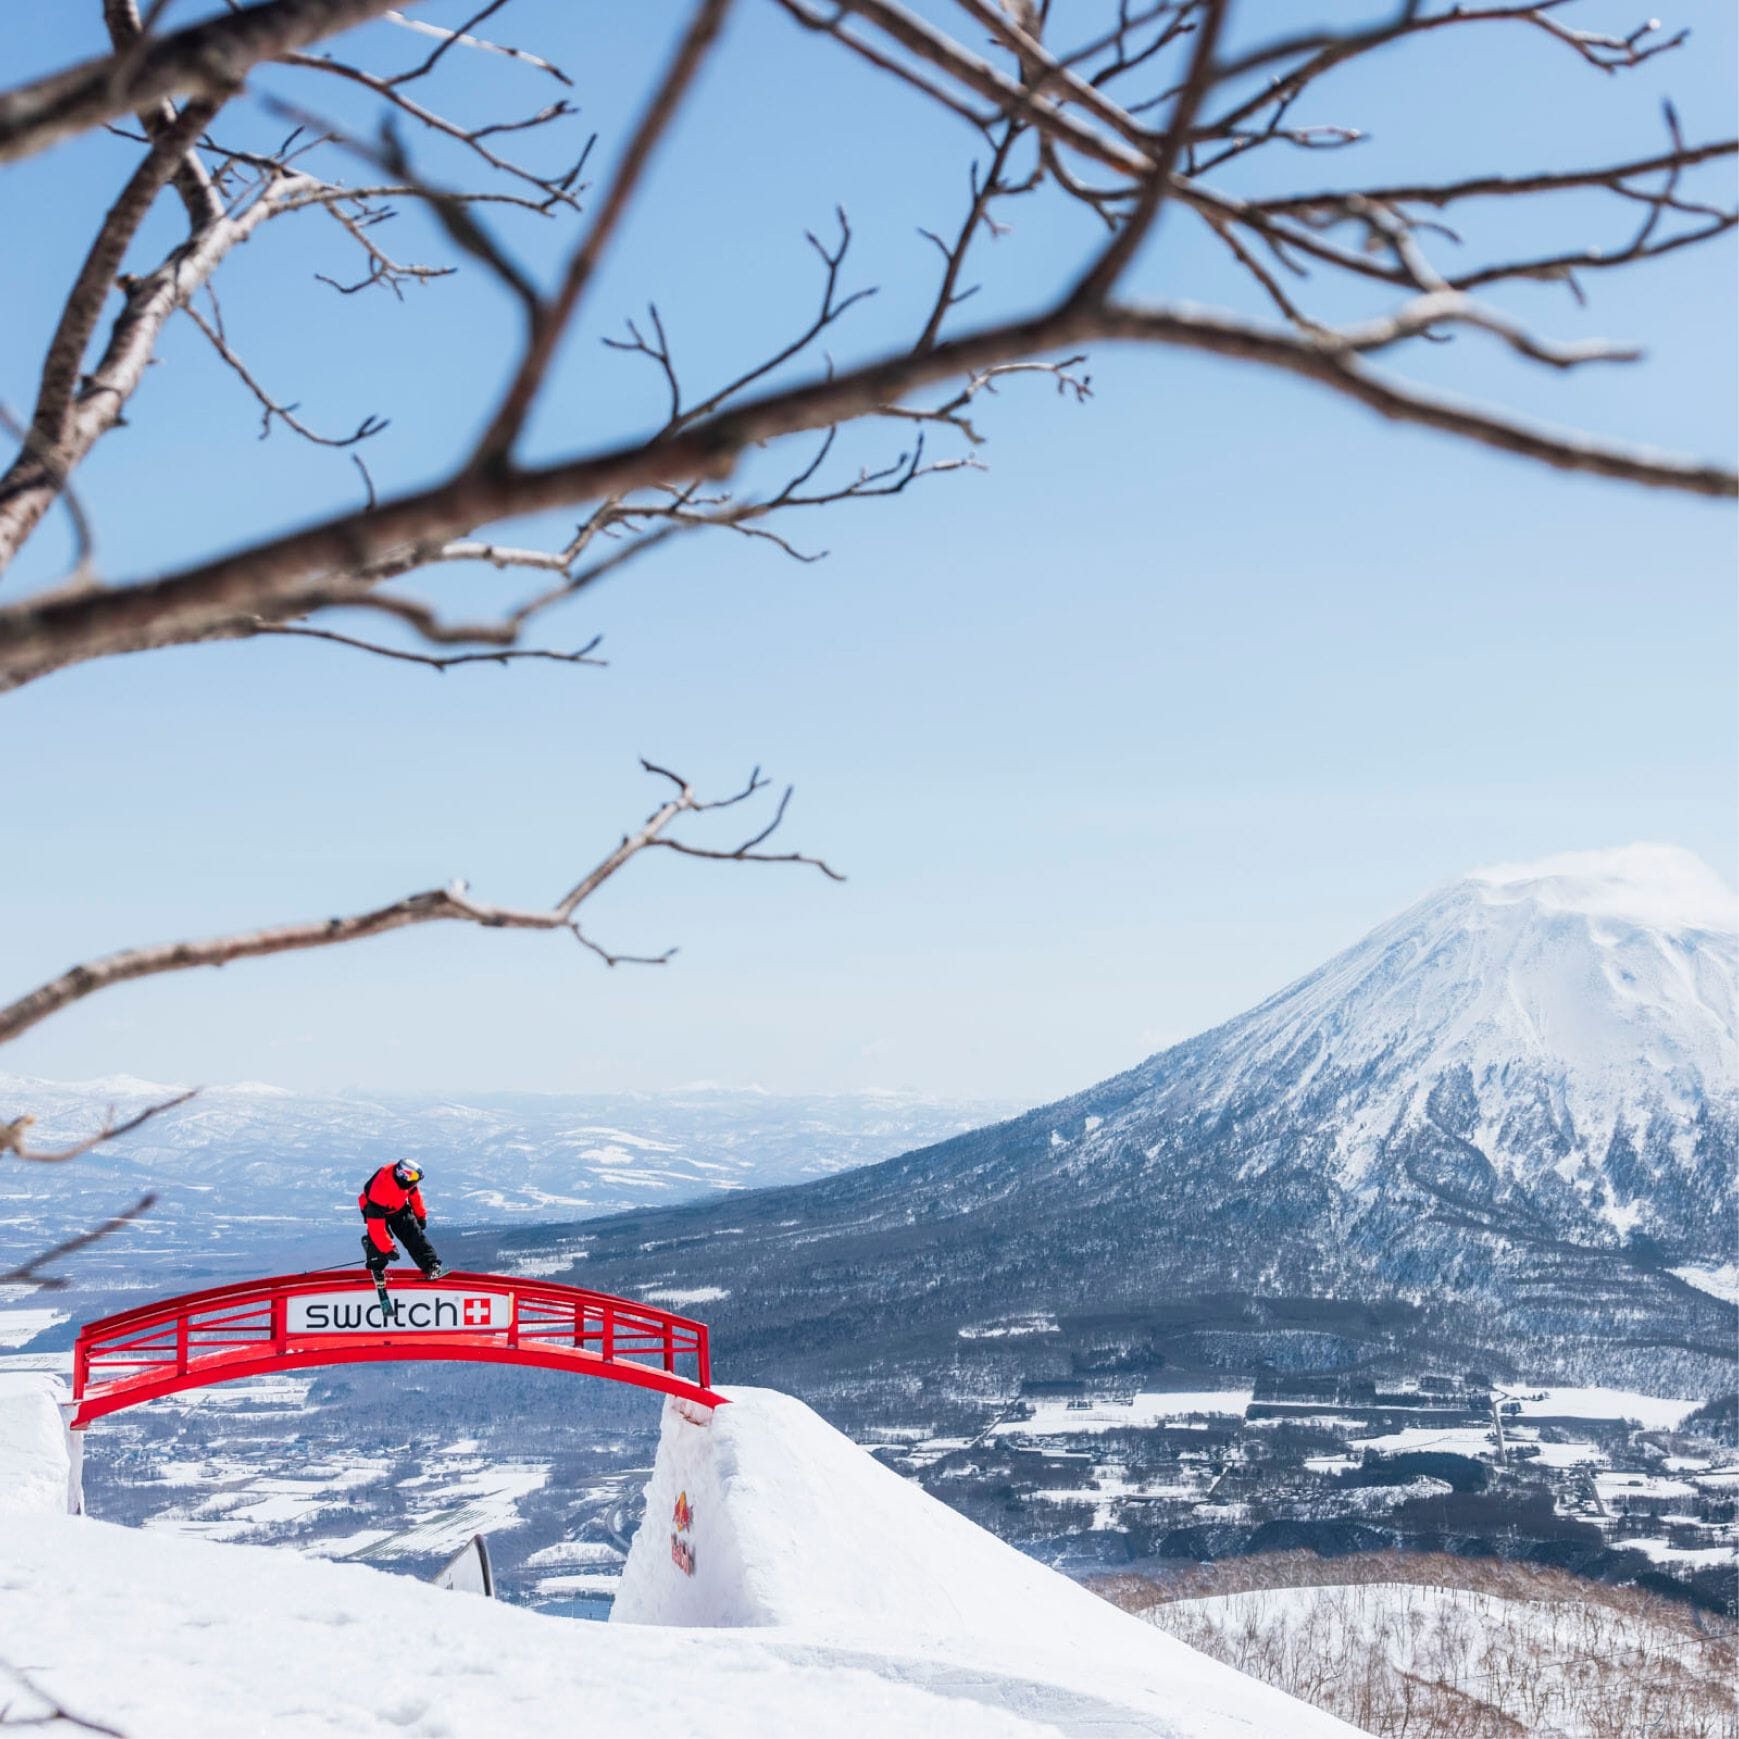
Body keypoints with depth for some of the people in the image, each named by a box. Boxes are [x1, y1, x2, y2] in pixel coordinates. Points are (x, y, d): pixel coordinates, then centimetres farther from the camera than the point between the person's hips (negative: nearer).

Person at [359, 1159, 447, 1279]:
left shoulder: (403, 1175, -28)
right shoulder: (380, 1190, -45)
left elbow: (414, 1192, -3)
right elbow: (376, 1226, -38)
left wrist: (421, 1215, 7)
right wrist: (387, 1248, -33)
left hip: (399, 1206, 5)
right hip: (375, 1208, -4)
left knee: (413, 1233, -5)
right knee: (377, 1237, -22)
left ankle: (431, 1266, -3)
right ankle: (376, 1268, 3)